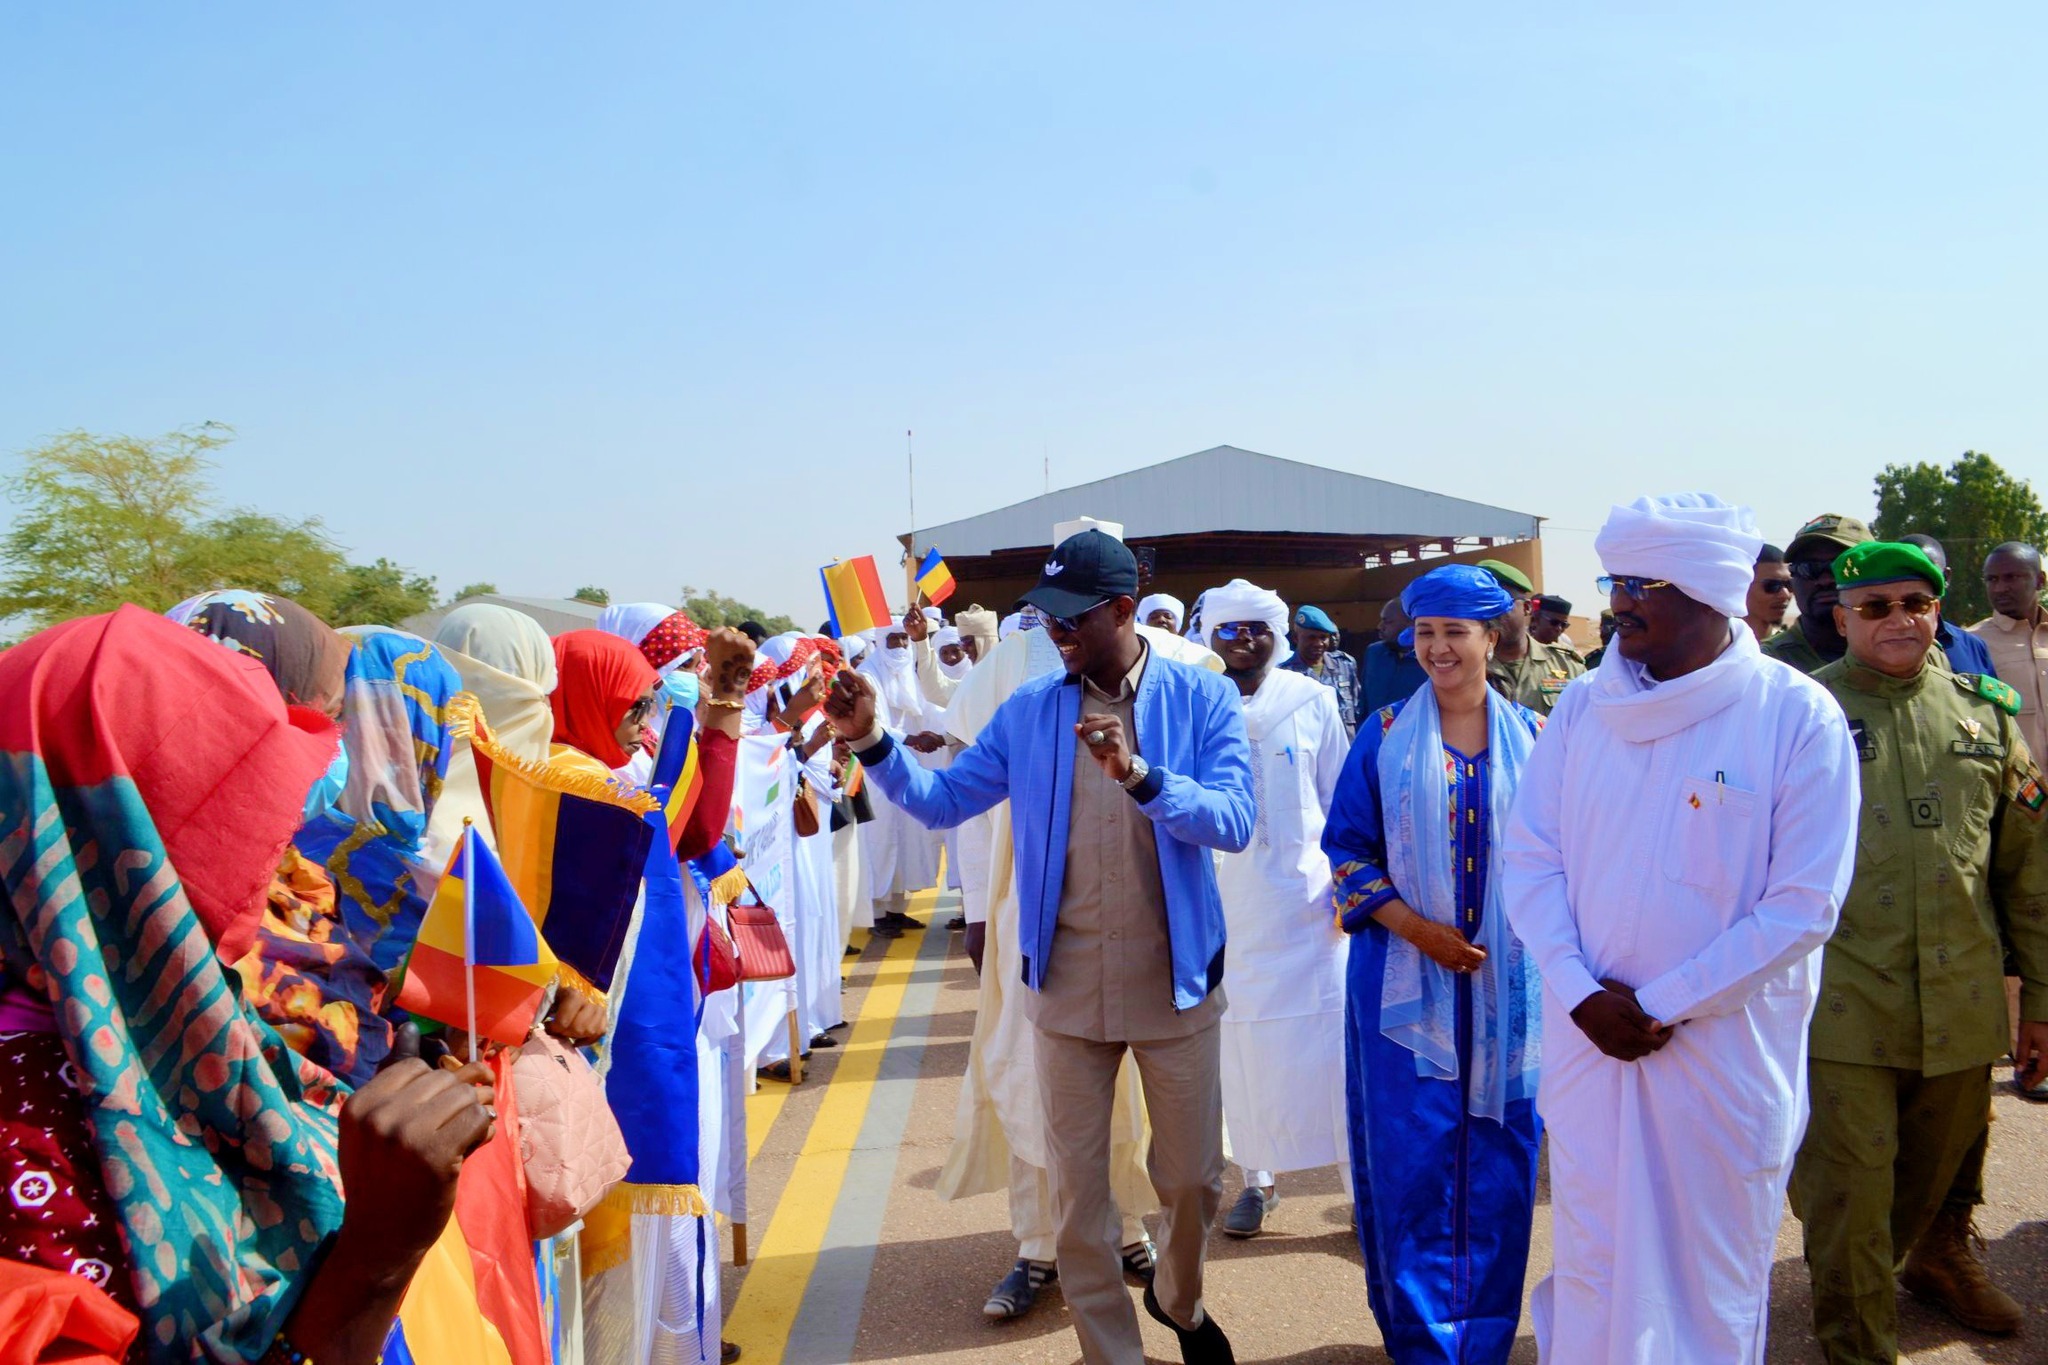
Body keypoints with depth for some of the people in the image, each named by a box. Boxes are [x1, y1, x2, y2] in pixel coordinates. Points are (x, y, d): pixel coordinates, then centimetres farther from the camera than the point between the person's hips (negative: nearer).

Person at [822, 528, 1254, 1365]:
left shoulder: (1203, 698, -7)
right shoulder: (1028, 711, -1)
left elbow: (1233, 823, -18)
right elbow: (941, 801, 1)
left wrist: (1139, 775, -33)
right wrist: (871, 743, -14)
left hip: (1175, 979, -1)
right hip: (1067, 982, 2)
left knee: (1193, 1178, 13)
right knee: (1078, 1189, 11)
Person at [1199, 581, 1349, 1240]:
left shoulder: (1312, 701, 2)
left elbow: (1340, 798, 7)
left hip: (1305, 893, 0)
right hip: (1224, 896, 1)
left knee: (1327, 1038, -1)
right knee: (1236, 1042, 7)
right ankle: (1257, 1178, 23)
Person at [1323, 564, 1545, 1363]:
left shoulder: (1531, 738, 4)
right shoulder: (1385, 736, 1)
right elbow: (1347, 848, 0)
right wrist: (1416, 927, -12)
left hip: (1506, 981, 1)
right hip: (1403, 975, -1)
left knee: (1497, 1162, 8)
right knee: (1410, 1159, 2)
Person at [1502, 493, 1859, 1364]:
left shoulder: (1799, 717, -9)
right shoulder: (1583, 707, 1)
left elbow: (1804, 904, -12)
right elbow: (1530, 858, 1)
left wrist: (1660, 1004, -13)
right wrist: (1583, 994, -11)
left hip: (1728, 1051, -3)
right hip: (1587, 1037, 3)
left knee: (1716, 1275, 12)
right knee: (1591, 1261, 14)